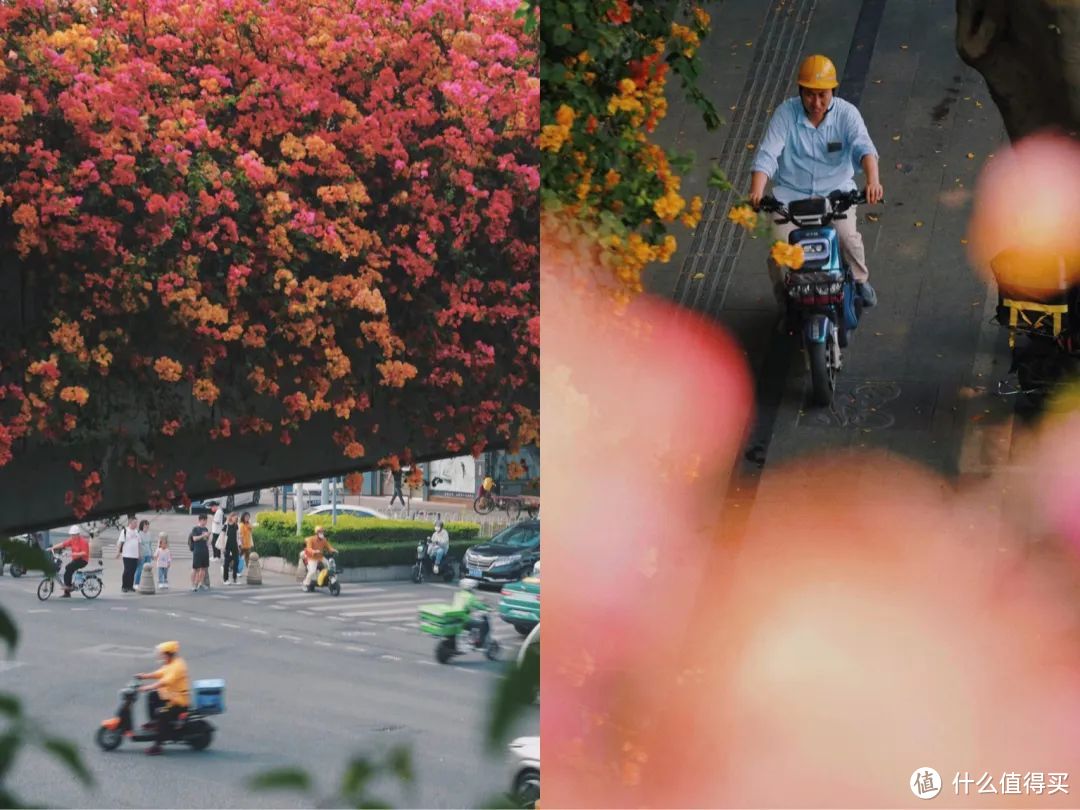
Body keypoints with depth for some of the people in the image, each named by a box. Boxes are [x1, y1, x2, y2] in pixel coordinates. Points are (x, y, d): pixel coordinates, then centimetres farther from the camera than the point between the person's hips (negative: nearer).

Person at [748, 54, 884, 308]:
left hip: (836, 191, 0)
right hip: (791, 192, 0)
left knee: (848, 237, -24)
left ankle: (860, 280, 9)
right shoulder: (786, 113, -7)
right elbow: (767, 154, -15)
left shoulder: (846, 113, -7)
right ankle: (783, 295, 9)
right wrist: (756, 191, -33)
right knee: (779, 245, -20)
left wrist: (873, 180, -43)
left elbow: (863, 147, -22)